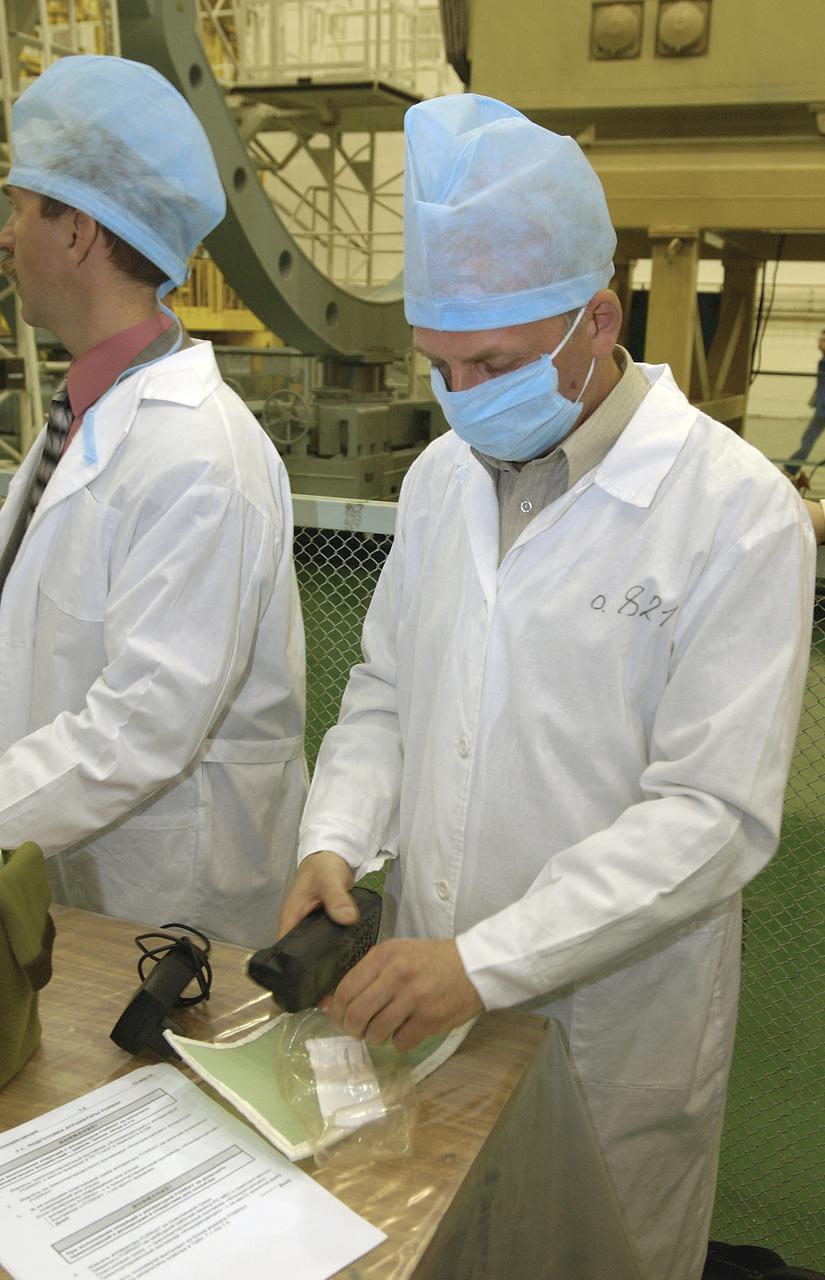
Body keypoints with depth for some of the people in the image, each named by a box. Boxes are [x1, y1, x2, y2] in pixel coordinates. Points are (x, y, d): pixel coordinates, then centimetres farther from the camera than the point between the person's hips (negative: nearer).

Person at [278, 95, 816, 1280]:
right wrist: (336, 841, -8)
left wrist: (487, 961, -26)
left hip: (614, 1027, -5)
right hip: (429, 996, 5)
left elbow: (715, 815, -21)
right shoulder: (443, 474, 2)